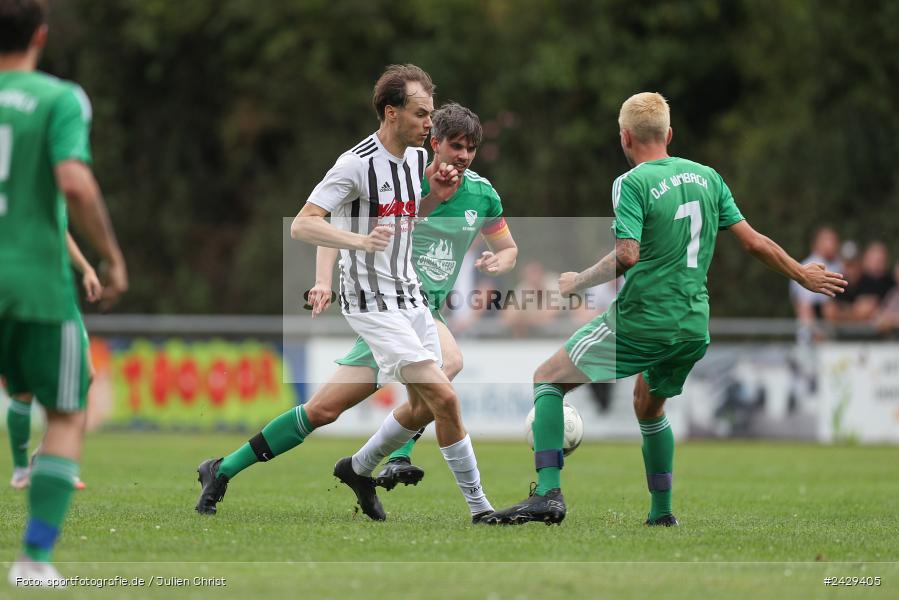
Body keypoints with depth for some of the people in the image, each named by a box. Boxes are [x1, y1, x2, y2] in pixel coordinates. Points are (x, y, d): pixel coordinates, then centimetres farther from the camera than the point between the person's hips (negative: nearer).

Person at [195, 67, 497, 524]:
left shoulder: (417, 157, 8)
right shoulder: (357, 164, -17)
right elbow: (302, 225, -21)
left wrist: (435, 197, 5)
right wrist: (360, 240, -36)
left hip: (410, 297, 9)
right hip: (371, 302, -9)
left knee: (423, 407, 9)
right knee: (443, 397, -15)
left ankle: (359, 469, 33)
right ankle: (480, 507, -8)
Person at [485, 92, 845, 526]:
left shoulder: (632, 183, -9)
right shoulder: (706, 177, 9)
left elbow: (626, 256, -21)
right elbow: (754, 242, 10)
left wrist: (577, 282, -6)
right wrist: (804, 276, 23)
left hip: (640, 322, -7)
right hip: (694, 328, 7)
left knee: (547, 381, 5)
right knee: (649, 408, 31)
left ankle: (548, 494, -9)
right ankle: (662, 512, 31)